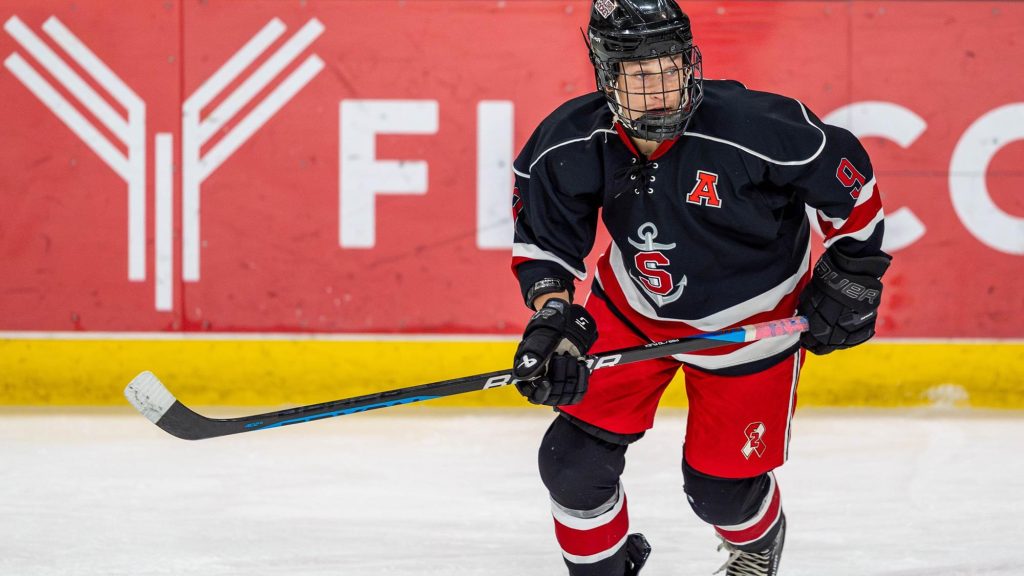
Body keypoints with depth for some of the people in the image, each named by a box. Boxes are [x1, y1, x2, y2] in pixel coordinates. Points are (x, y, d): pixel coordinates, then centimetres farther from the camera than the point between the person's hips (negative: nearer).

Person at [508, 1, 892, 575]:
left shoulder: (756, 130, -33)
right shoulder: (569, 145, -23)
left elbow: (848, 174, -17)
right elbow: (543, 240, -7)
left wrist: (853, 276, -8)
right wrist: (551, 315, -23)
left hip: (750, 321, -3)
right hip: (633, 307, 3)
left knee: (720, 487, 4)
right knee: (573, 459, -4)